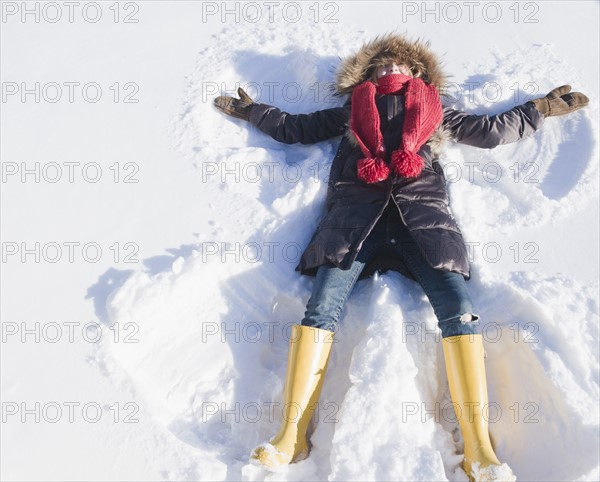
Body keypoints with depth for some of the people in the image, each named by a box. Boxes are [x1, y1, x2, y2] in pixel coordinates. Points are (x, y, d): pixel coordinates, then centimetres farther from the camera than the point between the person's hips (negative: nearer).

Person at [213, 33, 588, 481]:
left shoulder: (436, 112, 35)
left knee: (457, 305, -25)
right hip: (357, 212, 0)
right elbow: (293, 127, 38)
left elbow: (492, 130, 36)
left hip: (422, 212, 0)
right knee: (322, 305, -25)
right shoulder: (350, 112, 34)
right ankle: (292, 434, -27)